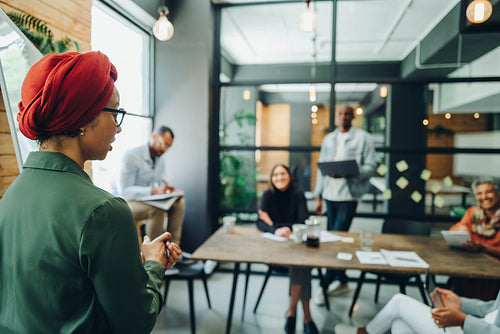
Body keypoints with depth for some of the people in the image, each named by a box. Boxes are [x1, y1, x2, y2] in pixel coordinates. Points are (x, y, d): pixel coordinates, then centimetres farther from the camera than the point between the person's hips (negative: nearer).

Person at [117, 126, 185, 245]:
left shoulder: (160, 159, 7)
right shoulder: (131, 155, -18)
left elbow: (160, 183, 9)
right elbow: (124, 191, -23)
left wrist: (170, 191, -16)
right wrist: (154, 191, -36)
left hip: (149, 201, 8)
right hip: (129, 203, -7)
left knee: (180, 202, -11)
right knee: (157, 208, -33)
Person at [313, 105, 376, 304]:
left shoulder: (363, 137, 1)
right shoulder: (328, 139, 15)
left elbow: (371, 167, -5)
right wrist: (319, 197, 12)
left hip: (349, 195, -5)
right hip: (330, 195, 5)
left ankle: (325, 285, 0)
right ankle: (342, 282, 23)